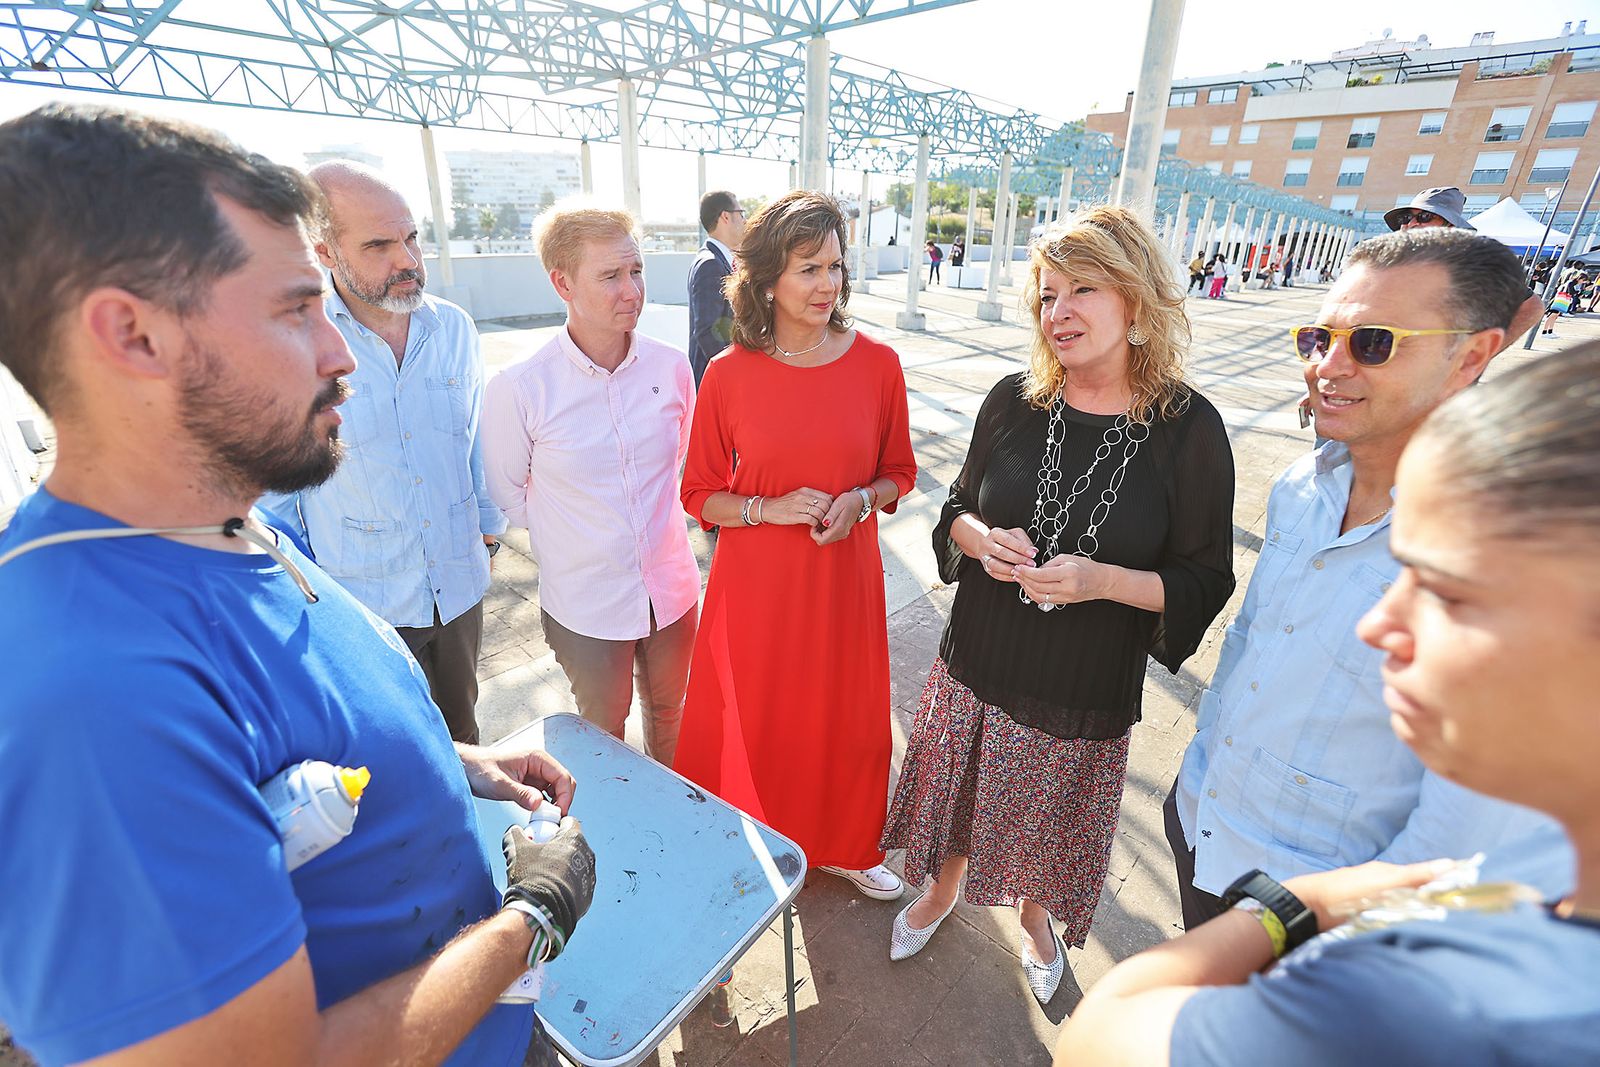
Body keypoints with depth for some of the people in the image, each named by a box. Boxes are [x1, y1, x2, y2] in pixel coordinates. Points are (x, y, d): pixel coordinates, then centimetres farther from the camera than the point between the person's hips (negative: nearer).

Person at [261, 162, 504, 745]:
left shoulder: (454, 328, -1)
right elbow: (272, 489, -2)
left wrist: (489, 533, 15)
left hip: (459, 588, 4)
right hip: (360, 605, -3)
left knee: (461, 737, 22)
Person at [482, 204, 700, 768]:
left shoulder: (671, 368, -8)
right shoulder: (519, 389, -18)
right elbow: (505, 496, -3)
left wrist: (652, 515, 9)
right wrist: (569, 540, 1)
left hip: (672, 589, 3)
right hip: (585, 603, -3)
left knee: (669, 714, 25)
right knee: (604, 734, 20)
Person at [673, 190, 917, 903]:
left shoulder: (877, 364, -5)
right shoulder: (729, 374, -8)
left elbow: (899, 472, 6)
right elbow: (699, 494, 0)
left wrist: (860, 500, -14)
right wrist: (770, 509, -17)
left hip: (845, 576, 2)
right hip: (756, 582, -1)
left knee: (846, 718, 17)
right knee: (754, 722, 13)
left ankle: (845, 846, 46)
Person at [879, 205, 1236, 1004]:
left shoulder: (1189, 429, -13)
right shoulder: (1013, 402, -7)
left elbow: (1205, 581, -8)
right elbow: (957, 512, 4)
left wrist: (1102, 580, -25)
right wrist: (984, 541, -19)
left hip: (1085, 695, -1)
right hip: (975, 667, 2)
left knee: (1048, 823, 23)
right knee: (958, 794, 23)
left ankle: (1035, 918, 57)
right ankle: (942, 889, 56)